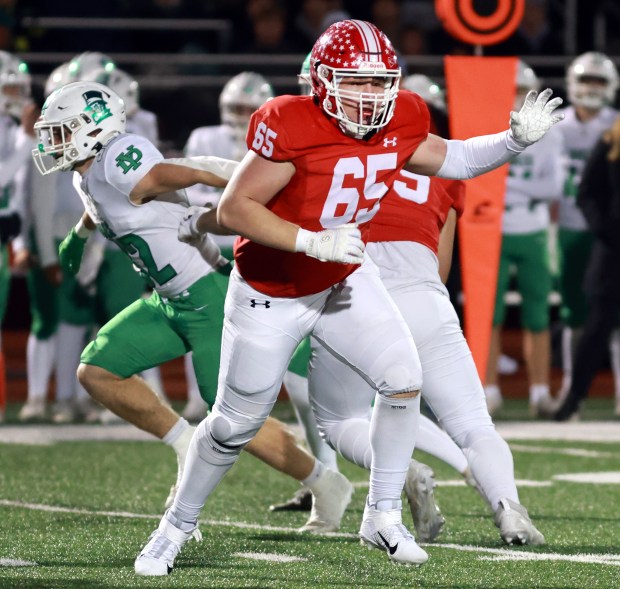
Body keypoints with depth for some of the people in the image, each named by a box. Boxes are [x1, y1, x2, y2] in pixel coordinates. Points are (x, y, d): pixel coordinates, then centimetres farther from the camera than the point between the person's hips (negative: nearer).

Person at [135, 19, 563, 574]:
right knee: (236, 422, 4)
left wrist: (516, 138, -8)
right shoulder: (292, 127, -30)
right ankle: (177, 525, 26)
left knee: (404, 380, -10)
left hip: (346, 277, 5)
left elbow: (453, 159, 9)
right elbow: (234, 208, -27)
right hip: (272, 293, -5)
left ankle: (383, 516, 6)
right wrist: (315, 243, -34)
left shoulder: (399, 124, -10)